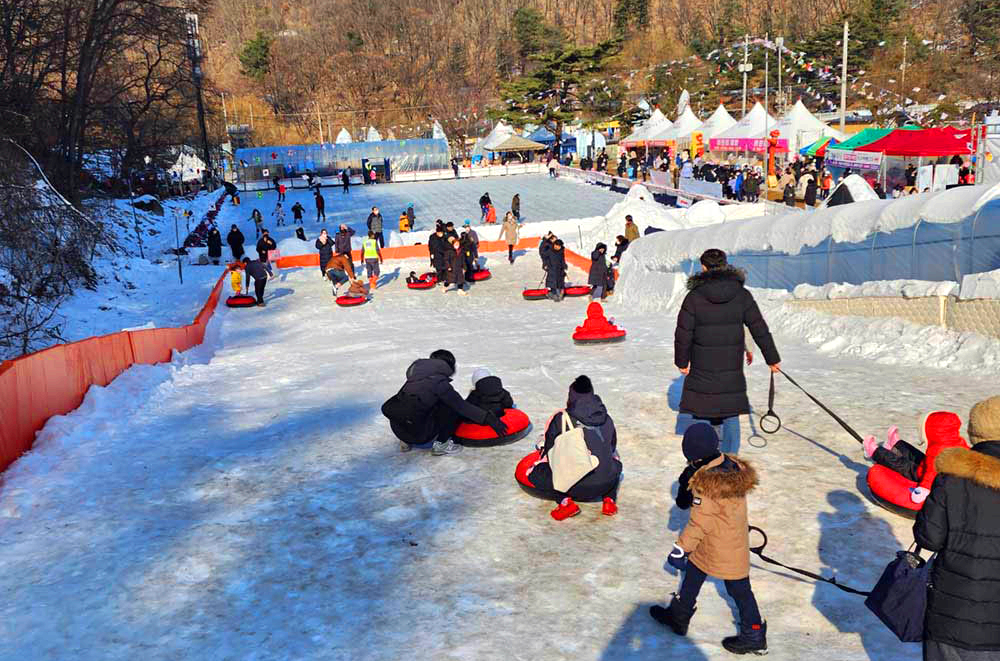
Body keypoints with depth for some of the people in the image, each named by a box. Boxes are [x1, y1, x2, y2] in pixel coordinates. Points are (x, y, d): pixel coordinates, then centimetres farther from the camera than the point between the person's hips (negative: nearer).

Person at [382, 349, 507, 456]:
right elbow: (462, 406, -11)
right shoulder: (440, 382, -10)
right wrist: (489, 418, -8)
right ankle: (441, 444, 5)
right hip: (417, 434, -7)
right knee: (453, 408, -1)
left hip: (396, 428, 7)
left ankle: (406, 441, 21)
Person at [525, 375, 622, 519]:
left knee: (533, 472, 16)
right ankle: (609, 500, 14)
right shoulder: (607, 419, 8)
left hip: (574, 488, -4)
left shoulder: (560, 418, -1)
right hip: (607, 484, 4)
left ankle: (565, 502, -2)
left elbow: (548, 451, 9)